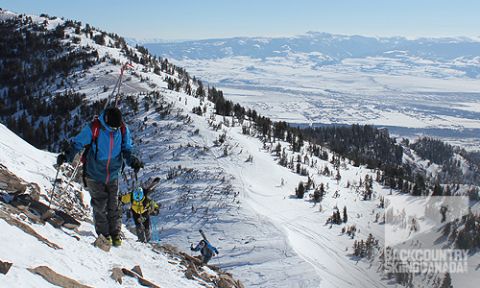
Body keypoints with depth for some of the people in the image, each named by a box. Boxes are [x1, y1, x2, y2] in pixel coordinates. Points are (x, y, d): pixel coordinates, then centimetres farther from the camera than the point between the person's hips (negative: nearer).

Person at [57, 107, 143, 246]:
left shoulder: (123, 130, -4)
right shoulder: (93, 128, -15)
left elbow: (126, 150, 9)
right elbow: (77, 143, -6)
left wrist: (133, 161, -8)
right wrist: (67, 156, -22)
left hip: (112, 175, 3)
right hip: (95, 175, -2)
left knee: (113, 206, 5)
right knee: (100, 206, -1)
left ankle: (115, 233, 17)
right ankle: (103, 234, 13)